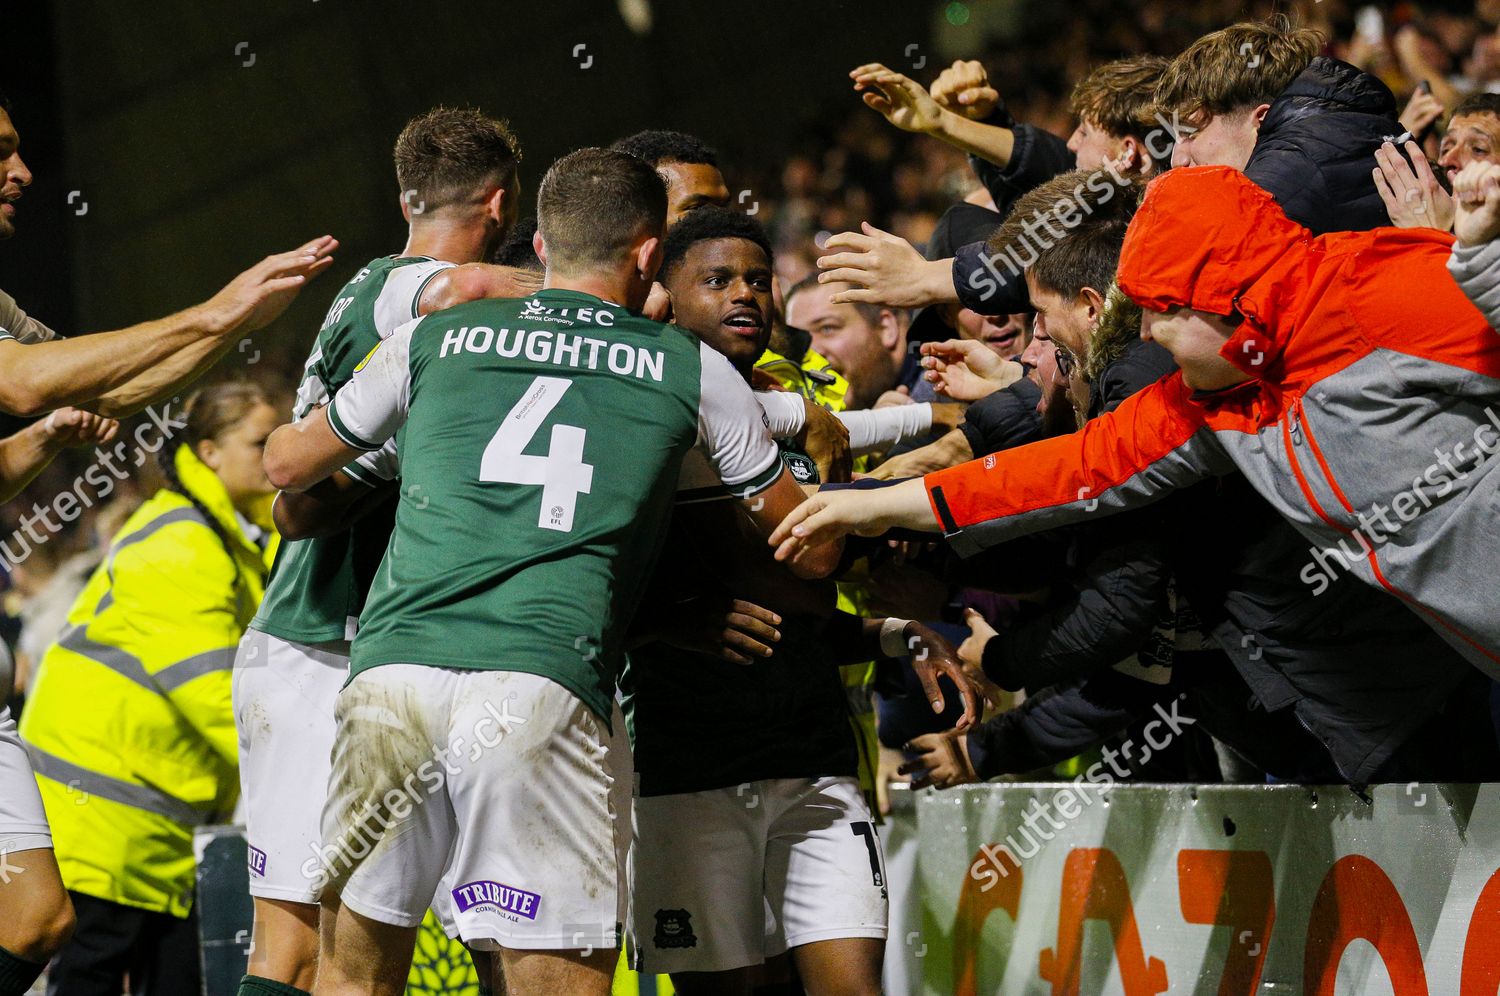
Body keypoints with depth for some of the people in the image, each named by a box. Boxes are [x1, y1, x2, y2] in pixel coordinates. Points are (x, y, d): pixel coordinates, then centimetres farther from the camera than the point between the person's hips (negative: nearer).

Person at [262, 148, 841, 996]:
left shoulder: (435, 338, 18)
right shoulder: (694, 370, 13)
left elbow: (288, 466, 32)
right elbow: (815, 552, 23)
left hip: (391, 671, 3)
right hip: (545, 691, -3)